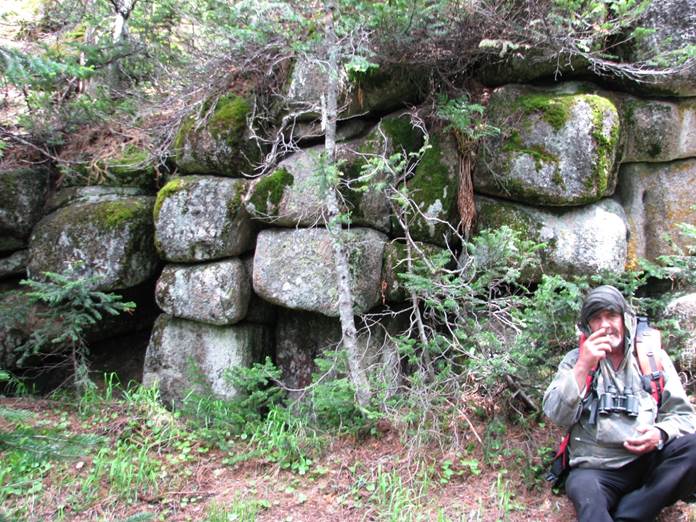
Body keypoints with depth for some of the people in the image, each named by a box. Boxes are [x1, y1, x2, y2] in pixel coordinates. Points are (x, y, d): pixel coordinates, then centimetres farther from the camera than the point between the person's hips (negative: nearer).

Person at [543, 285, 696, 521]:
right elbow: (557, 416, -2)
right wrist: (583, 367, -11)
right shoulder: (576, 359, 10)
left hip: (650, 461, 4)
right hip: (595, 468, -4)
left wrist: (661, 434, -12)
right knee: (583, 485, -37)